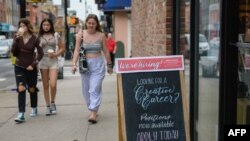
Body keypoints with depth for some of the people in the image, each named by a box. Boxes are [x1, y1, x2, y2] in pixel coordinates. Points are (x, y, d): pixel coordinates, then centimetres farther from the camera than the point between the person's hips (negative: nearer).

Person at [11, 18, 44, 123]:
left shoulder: (34, 39, -6)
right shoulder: (17, 37, -1)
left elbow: (40, 53, -4)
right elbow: (13, 52, -10)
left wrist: (33, 64, -11)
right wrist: (17, 39, -19)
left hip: (31, 67, -1)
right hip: (19, 67, 1)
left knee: (32, 89, 12)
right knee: (21, 89, -11)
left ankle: (34, 108, 34)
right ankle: (21, 114, -13)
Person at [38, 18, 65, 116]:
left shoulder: (55, 35, 5)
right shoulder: (39, 36, 7)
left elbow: (62, 48, 6)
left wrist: (55, 54, -10)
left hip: (53, 61, -1)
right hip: (43, 61, 1)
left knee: (53, 85, -13)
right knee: (45, 85, 5)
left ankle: (52, 103, 12)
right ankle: (48, 106, 15)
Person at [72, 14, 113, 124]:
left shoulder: (101, 35, 0)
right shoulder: (80, 34, 0)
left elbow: (105, 51, 6)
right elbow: (77, 50, -3)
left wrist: (109, 65, 10)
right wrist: (74, 64, -13)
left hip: (98, 64, -2)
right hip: (85, 64, 2)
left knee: (95, 89, -10)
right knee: (86, 89, 9)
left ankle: (93, 113, -11)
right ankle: (92, 109, 25)